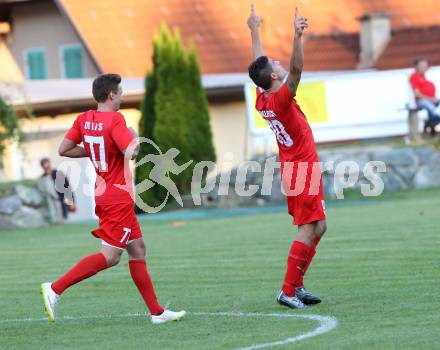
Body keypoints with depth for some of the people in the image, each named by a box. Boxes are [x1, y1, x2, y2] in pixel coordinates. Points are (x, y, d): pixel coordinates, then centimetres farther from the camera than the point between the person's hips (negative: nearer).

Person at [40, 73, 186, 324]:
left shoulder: (84, 120, 5)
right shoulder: (115, 120, -17)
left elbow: (64, 150, 8)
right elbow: (131, 153, -27)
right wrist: (135, 137, -7)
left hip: (103, 194, 9)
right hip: (119, 198, -9)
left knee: (138, 249, 12)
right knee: (110, 256, -8)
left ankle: (157, 311, 14)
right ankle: (56, 289, -12)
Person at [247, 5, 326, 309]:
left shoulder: (262, 99, 4)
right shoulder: (280, 99, -19)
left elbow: (259, 62, 18)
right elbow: (296, 68, -35)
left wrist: (255, 31, 29)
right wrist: (297, 37, -44)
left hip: (293, 168, 10)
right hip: (303, 168, -10)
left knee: (318, 227, 14)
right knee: (309, 229, -9)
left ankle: (296, 284, 14)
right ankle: (288, 291, -11)